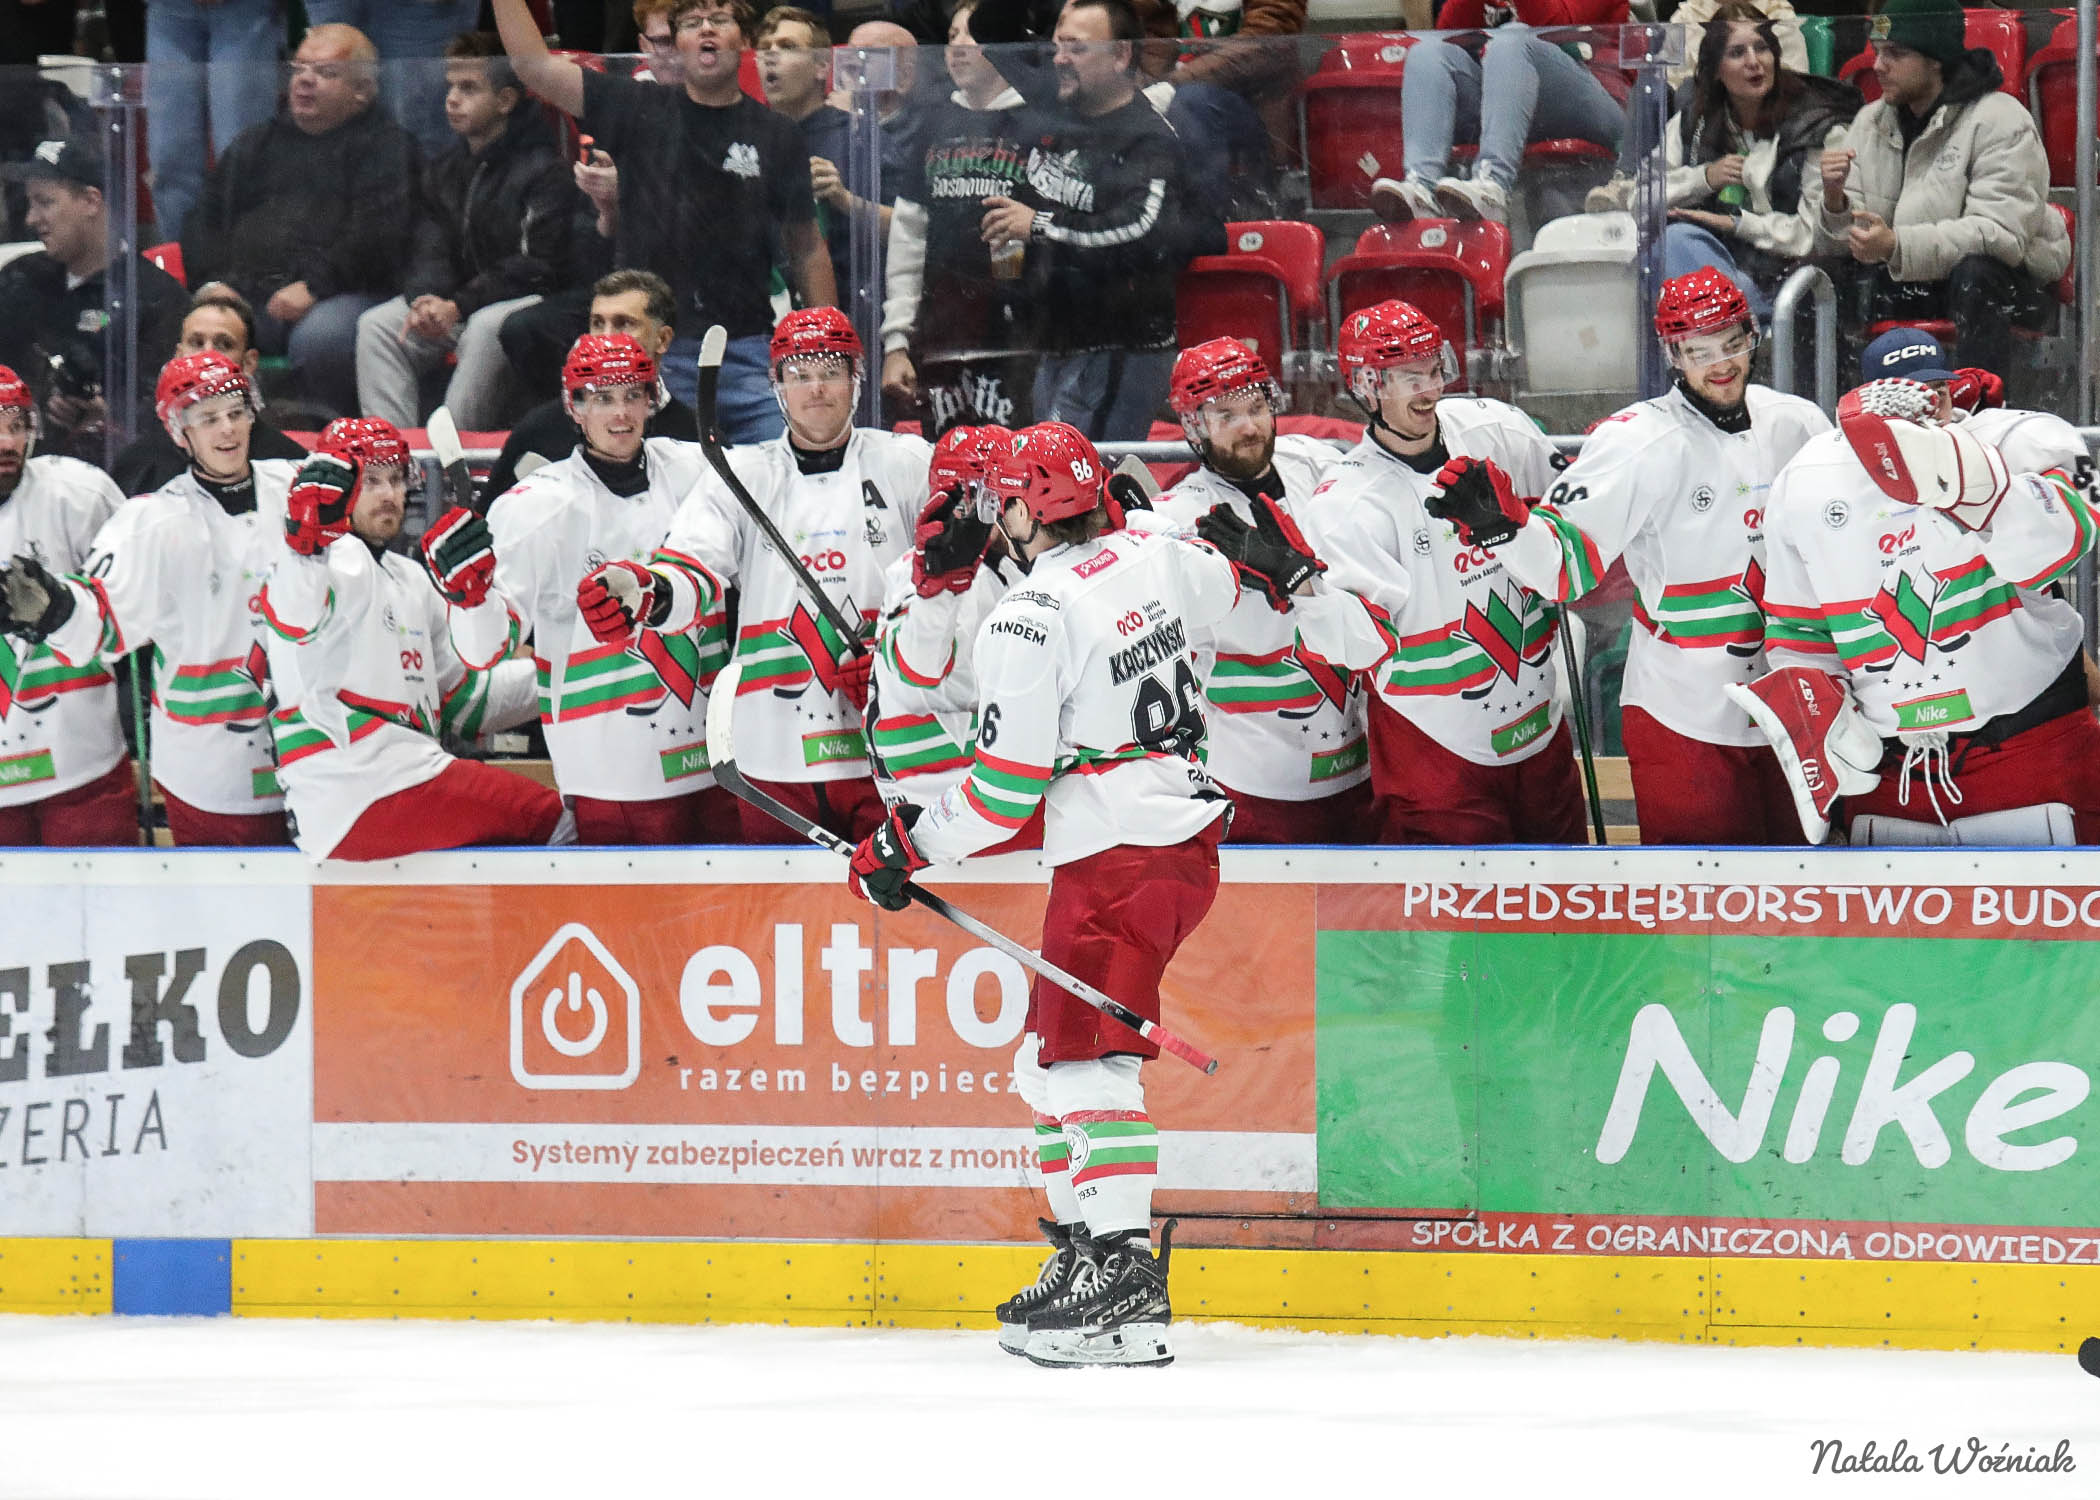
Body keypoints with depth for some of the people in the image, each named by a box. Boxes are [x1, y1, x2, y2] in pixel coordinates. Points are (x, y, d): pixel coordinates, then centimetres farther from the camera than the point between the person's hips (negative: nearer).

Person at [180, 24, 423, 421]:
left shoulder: (386, 146, 11)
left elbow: (377, 233, -4)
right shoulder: (258, 143, 29)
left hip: (339, 296, -4)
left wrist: (314, 284, -15)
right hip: (243, 295, 4)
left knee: (320, 337, -39)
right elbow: (203, 224, 26)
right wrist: (216, 282, 5)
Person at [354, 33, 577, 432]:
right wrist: (425, 300, -14)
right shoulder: (445, 171, 15)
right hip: (452, 303, 7)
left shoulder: (545, 170, -8)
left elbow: (537, 267, -15)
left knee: (486, 328, -38)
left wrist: (460, 305, -21)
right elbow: (430, 252, 10)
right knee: (376, 325, -14)